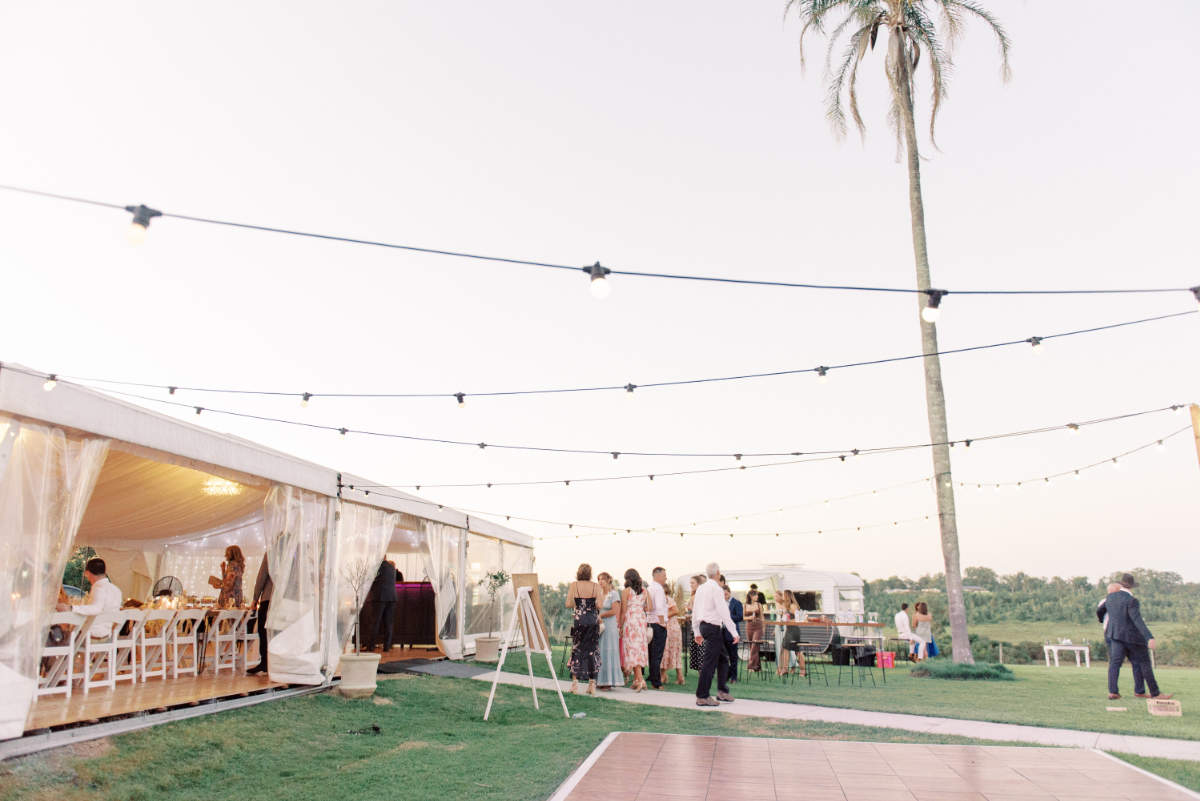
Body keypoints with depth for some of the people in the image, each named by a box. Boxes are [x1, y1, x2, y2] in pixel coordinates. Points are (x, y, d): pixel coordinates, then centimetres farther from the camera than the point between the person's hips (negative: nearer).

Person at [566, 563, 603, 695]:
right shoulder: (596, 586, -2)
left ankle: (575, 684, 7)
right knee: (592, 650, 8)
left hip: (579, 620, -1)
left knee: (576, 650, 9)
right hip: (593, 620, 1)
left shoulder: (574, 585, -3)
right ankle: (592, 685, 11)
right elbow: (599, 605, -8)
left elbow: (568, 604, -7)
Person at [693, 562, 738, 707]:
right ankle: (702, 697, -1)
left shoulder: (700, 588, 11)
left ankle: (722, 691, 21)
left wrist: (697, 632, 23)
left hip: (703, 625, 9)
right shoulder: (716, 589, -14)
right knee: (710, 662, -4)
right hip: (713, 627, -9)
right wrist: (734, 632, -15)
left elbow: (695, 612, 16)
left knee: (723, 658, 17)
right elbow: (724, 612, -18)